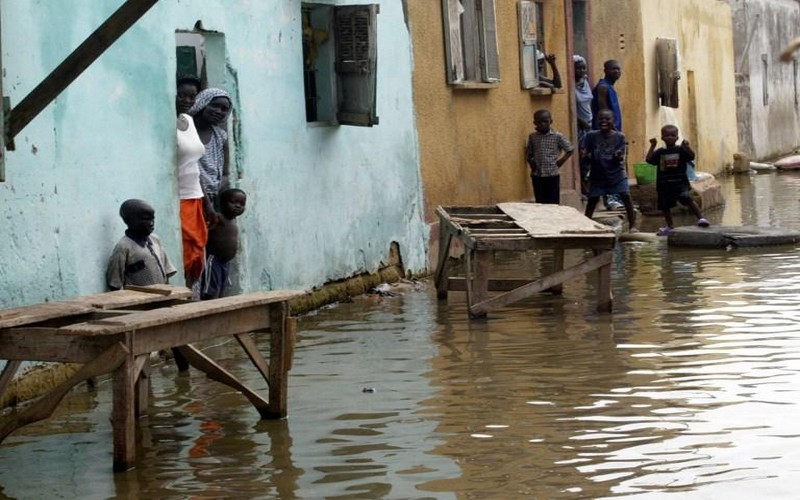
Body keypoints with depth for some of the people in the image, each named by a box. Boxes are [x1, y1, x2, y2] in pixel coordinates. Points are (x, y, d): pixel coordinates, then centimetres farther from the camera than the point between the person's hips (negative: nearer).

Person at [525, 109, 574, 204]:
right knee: (540, 203, 5)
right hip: (537, 175, 3)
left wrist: (561, 161, -5)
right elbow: (528, 153, 15)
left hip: (552, 174, -2)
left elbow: (570, 149, 2)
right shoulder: (532, 137, 5)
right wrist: (531, 162, 0)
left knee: (554, 203, 2)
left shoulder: (557, 136, -4)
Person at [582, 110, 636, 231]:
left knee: (626, 196, -10)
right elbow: (584, 153, -5)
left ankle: (632, 225, -5)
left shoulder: (619, 136, -8)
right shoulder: (591, 136, -7)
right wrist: (585, 155, -28)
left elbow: (620, 158, -10)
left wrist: (618, 156, -33)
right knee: (592, 199, 6)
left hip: (616, 173, -1)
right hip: (598, 175, 1)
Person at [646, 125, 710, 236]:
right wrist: (652, 146, -12)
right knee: (665, 206, 13)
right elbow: (649, 159, -6)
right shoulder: (660, 152, 5)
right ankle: (670, 227, 31)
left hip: (680, 182, -4)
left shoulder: (680, 150, -1)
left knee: (687, 199, -25)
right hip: (664, 184, 4)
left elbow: (691, 156, -14)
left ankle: (700, 218, -18)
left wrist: (686, 147, -29)